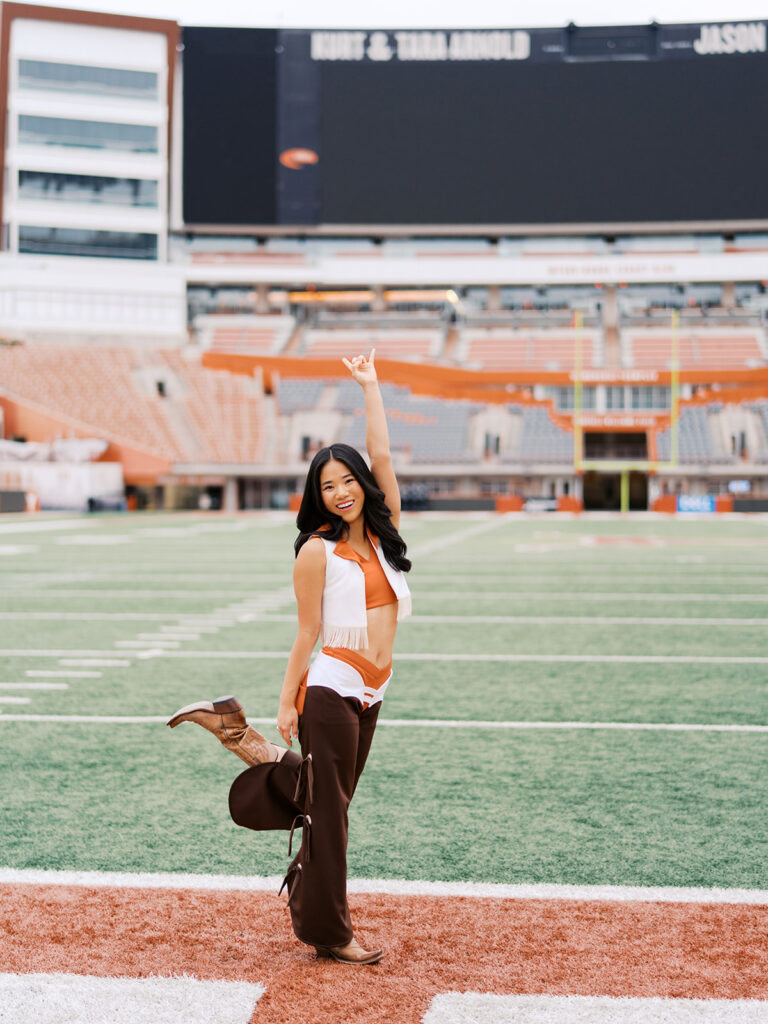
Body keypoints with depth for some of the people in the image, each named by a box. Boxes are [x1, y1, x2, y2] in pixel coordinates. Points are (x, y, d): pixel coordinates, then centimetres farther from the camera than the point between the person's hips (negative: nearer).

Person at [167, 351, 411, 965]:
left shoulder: (383, 532, 10)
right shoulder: (317, 551, -6)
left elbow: (382, 456, 6)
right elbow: (308, 634, -6)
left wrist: (371, 385, 11)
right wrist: (288, 703, -7)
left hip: (370, 693, 7)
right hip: (332, 689, -7)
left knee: (331, 800, 9)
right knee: (327, 808, -2)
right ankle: (328, 932, 5)